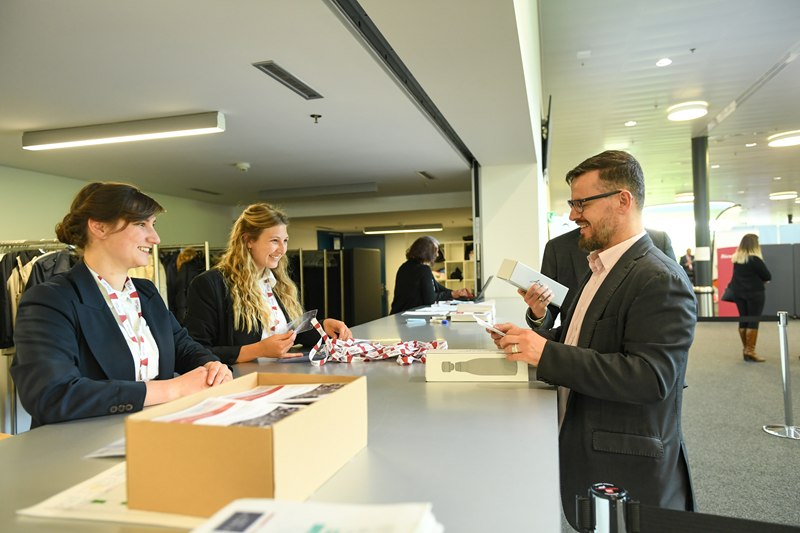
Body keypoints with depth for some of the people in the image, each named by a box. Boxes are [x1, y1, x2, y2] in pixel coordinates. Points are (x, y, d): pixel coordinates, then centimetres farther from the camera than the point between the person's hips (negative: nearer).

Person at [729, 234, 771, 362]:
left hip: (738, 292, 7)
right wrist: (762, 279, 9)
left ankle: (745, 349, 17)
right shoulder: (754, 259, -16)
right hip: (754, 293, -7)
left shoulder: (736, 259, 5)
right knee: (753, 321, -2)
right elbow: (768, 277, -12)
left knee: (743, 320, 10)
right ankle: (750, 351, -2)